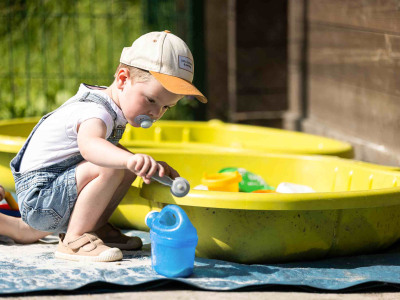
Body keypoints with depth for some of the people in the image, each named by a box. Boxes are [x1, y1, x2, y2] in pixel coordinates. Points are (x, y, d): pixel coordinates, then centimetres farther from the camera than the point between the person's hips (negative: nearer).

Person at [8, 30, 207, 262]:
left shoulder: (113, 109, 7)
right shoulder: (95, 112, -26)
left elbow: (109, 148, 27)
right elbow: (89, 145, -51)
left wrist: (151, 165, 14)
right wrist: (130, 159, -69)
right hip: (38, 199, -10)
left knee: (128, 167, 7)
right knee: (109, 168, -30)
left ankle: (96, 228, 12)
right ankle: (74, 240, -21)